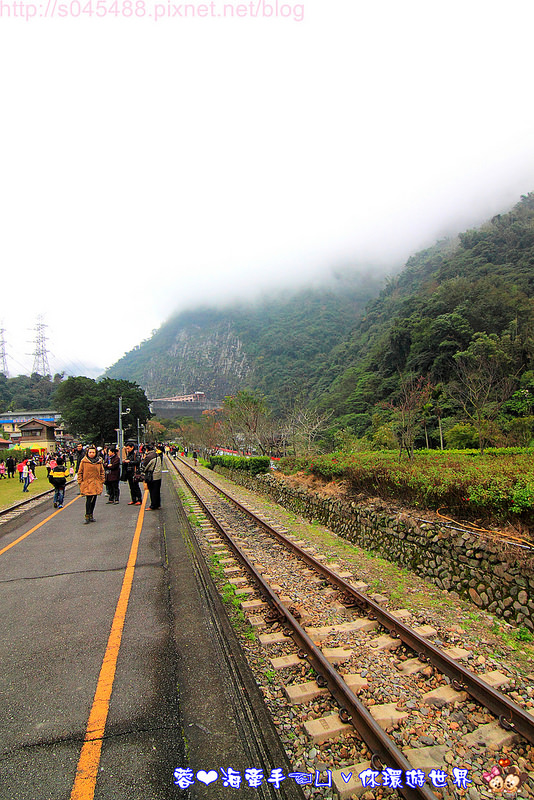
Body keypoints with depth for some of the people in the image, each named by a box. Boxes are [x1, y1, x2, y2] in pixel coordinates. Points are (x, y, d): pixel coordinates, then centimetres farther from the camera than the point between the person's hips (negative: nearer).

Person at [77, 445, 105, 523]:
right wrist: (80, 482, 1)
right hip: (87, 483, -3)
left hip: (96, 484, 4)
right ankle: (87, 516, -4)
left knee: (94, 500, 9)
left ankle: (91, 515, 22)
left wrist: (102, 481, 9)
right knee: (89, 499, -12)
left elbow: (102, 472, 15)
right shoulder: (83, 461, 0)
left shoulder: (99, 461, 7)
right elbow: (80, 472, 6)